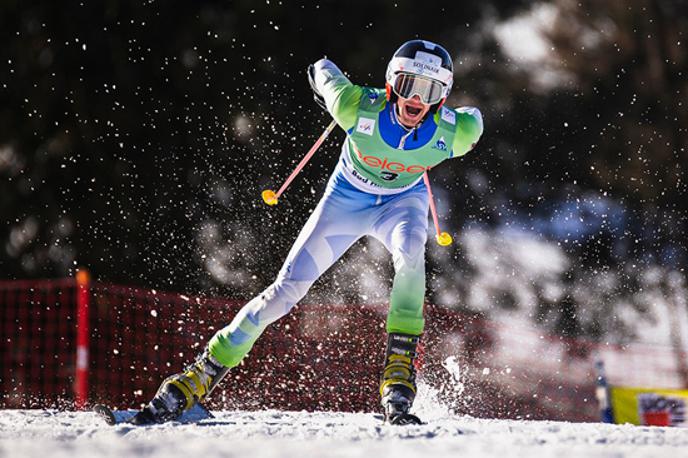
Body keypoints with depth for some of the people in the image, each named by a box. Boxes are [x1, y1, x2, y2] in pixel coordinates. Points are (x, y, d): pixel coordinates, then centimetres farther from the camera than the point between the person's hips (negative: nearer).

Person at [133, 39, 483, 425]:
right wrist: (322, 73, 11)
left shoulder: (453, 132, -30)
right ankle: (200, 377, 3)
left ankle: (399, 379, -34)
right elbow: (324, 73, -10)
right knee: (285, 291, -8)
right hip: (347, 198, 0)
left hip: (403, 200, 0)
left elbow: (473, 121, -4)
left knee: (411, 249, -36)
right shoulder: (358, 108, -33)